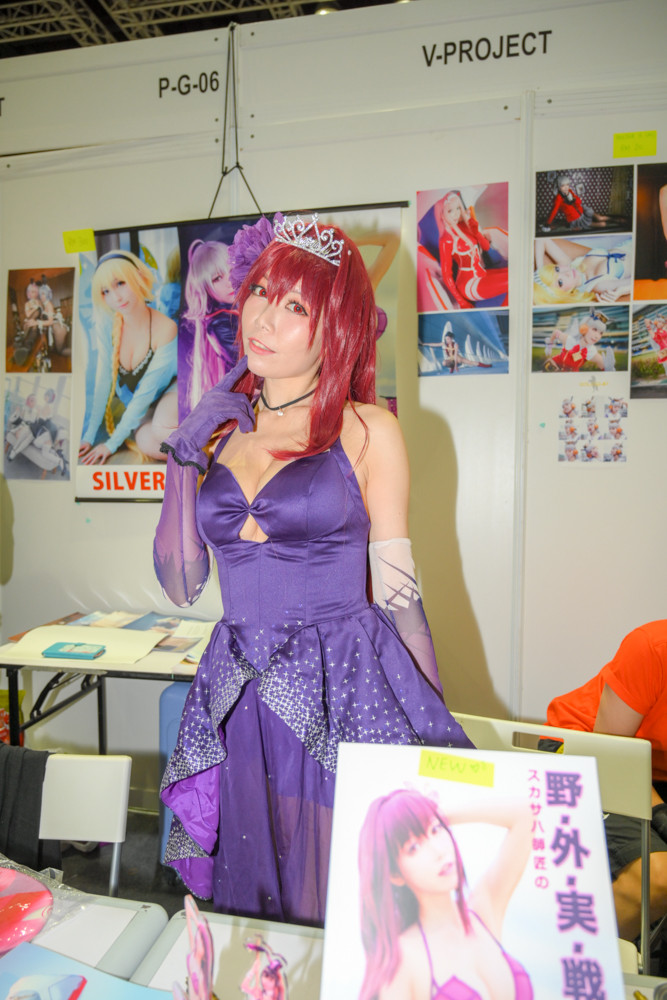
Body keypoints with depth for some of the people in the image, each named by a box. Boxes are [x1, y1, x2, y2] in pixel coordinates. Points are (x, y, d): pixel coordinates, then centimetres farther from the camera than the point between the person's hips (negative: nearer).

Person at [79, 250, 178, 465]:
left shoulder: (165, 329, -23)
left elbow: (146, 392, -21)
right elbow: (102, 383, -3)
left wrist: (112, 443, -18)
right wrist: (89, 437, -6)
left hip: (161, 401, -6)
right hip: (125, 401, 6)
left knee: (149, 442, -38)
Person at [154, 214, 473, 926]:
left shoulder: (367, 431, -5)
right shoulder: (217, 429, 6)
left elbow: (398, 591, -2)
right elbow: (180, 585, 6)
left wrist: (435, 732, 3)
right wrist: (181, 459, -3)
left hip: (348, 697, -3)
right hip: (242, 702, 4)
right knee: (250, 904, 20)